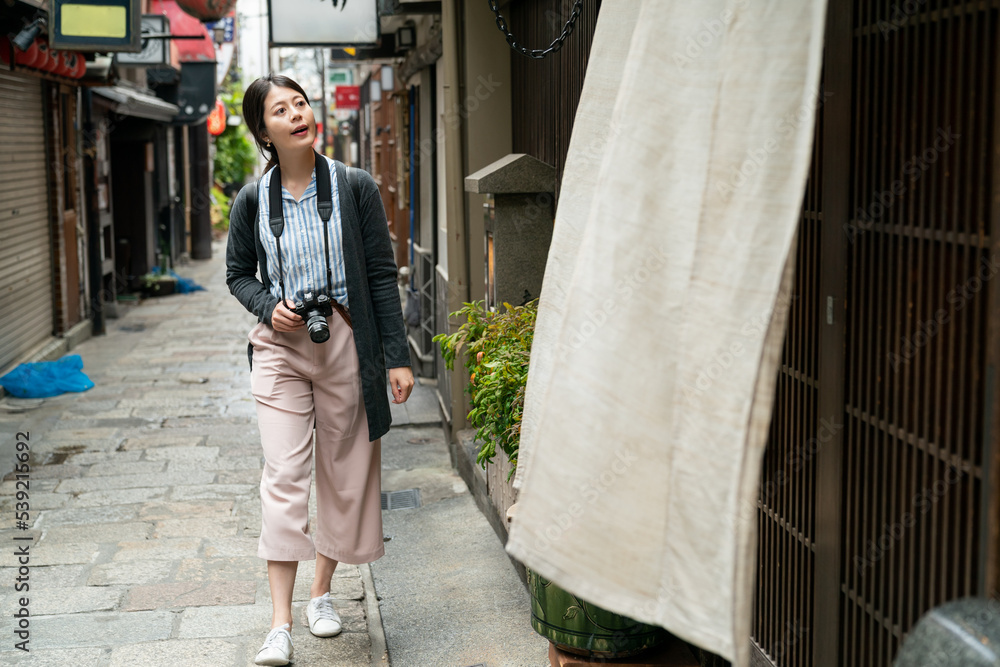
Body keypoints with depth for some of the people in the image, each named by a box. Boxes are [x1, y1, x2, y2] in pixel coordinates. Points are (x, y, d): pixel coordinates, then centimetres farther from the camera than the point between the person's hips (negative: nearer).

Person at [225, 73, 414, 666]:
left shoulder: (355, 187, -3)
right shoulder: (253, 200, 1)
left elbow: (382, 274, -2)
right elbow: (239, 273, 14)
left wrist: (397, 356, -5)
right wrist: (269, 306, -8)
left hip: (346, 341, 0)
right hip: (280, 346, 0)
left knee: (344, 472, 9)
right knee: (284, 475, -7)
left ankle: (322, 591, 29)